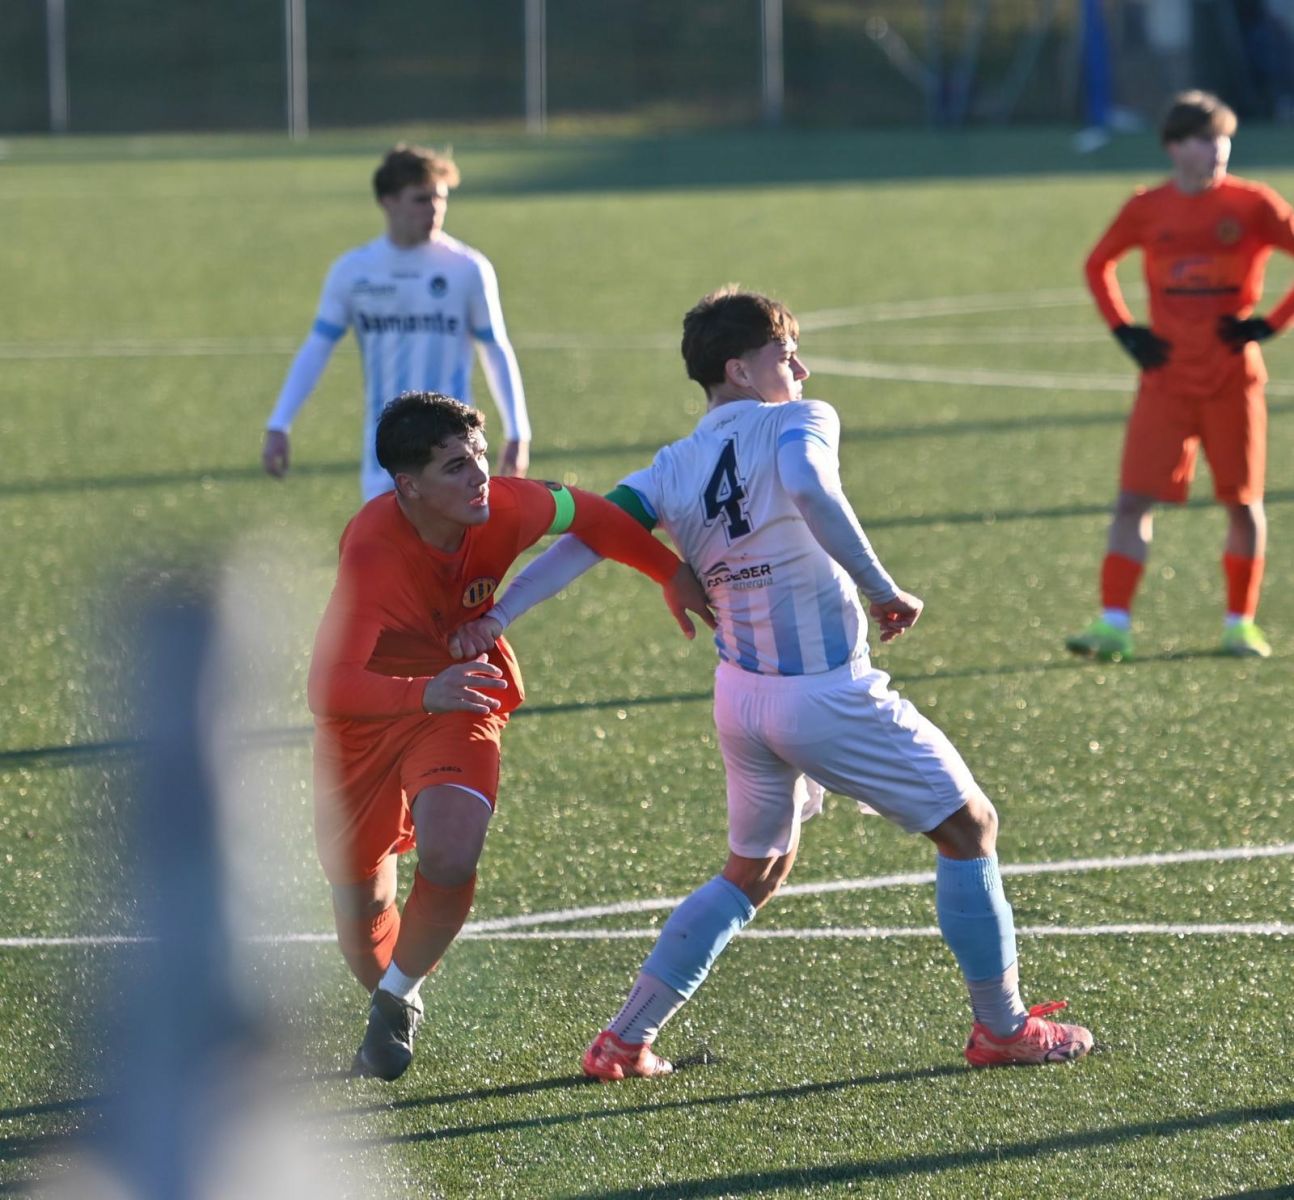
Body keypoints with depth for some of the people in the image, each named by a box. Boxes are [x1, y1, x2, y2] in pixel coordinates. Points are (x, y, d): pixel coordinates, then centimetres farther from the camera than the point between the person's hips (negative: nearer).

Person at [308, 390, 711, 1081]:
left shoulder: (503, 510, -22)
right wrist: (424, 693, -55)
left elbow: (584, 514, 2)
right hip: (366, 715, -2)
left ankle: (397, 1000, 1)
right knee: (360, 901, 7)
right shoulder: (372, 551, -34)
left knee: (451, 856, -25)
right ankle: (388, 988, 43)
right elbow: (326, 687, -40)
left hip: (460, 698, 2)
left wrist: (671, 573, 4)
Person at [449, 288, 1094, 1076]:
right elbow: (809, 486, -34)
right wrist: (882, 588, -29)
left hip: (741, 698, 7)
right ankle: (1003, 1026, 15)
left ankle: (625, 1040, 20)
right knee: (970, 827, 11)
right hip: (830, 696, -7)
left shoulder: (675, 469, 5)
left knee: (754, 871, 25)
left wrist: (497, 617, -6)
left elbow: (592, 531, -5)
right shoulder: (798, 423, -12)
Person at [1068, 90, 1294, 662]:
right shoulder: (1146, 209, 2)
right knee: (1134, 499, -7)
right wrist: (1124, 330, 6)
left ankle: (1240, 623, 19)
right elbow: (1098, 264, 18)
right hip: (1166, 375, 1)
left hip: (1232, 378, -1)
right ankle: (1113, 624, -8)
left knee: (1242, 501, 6)